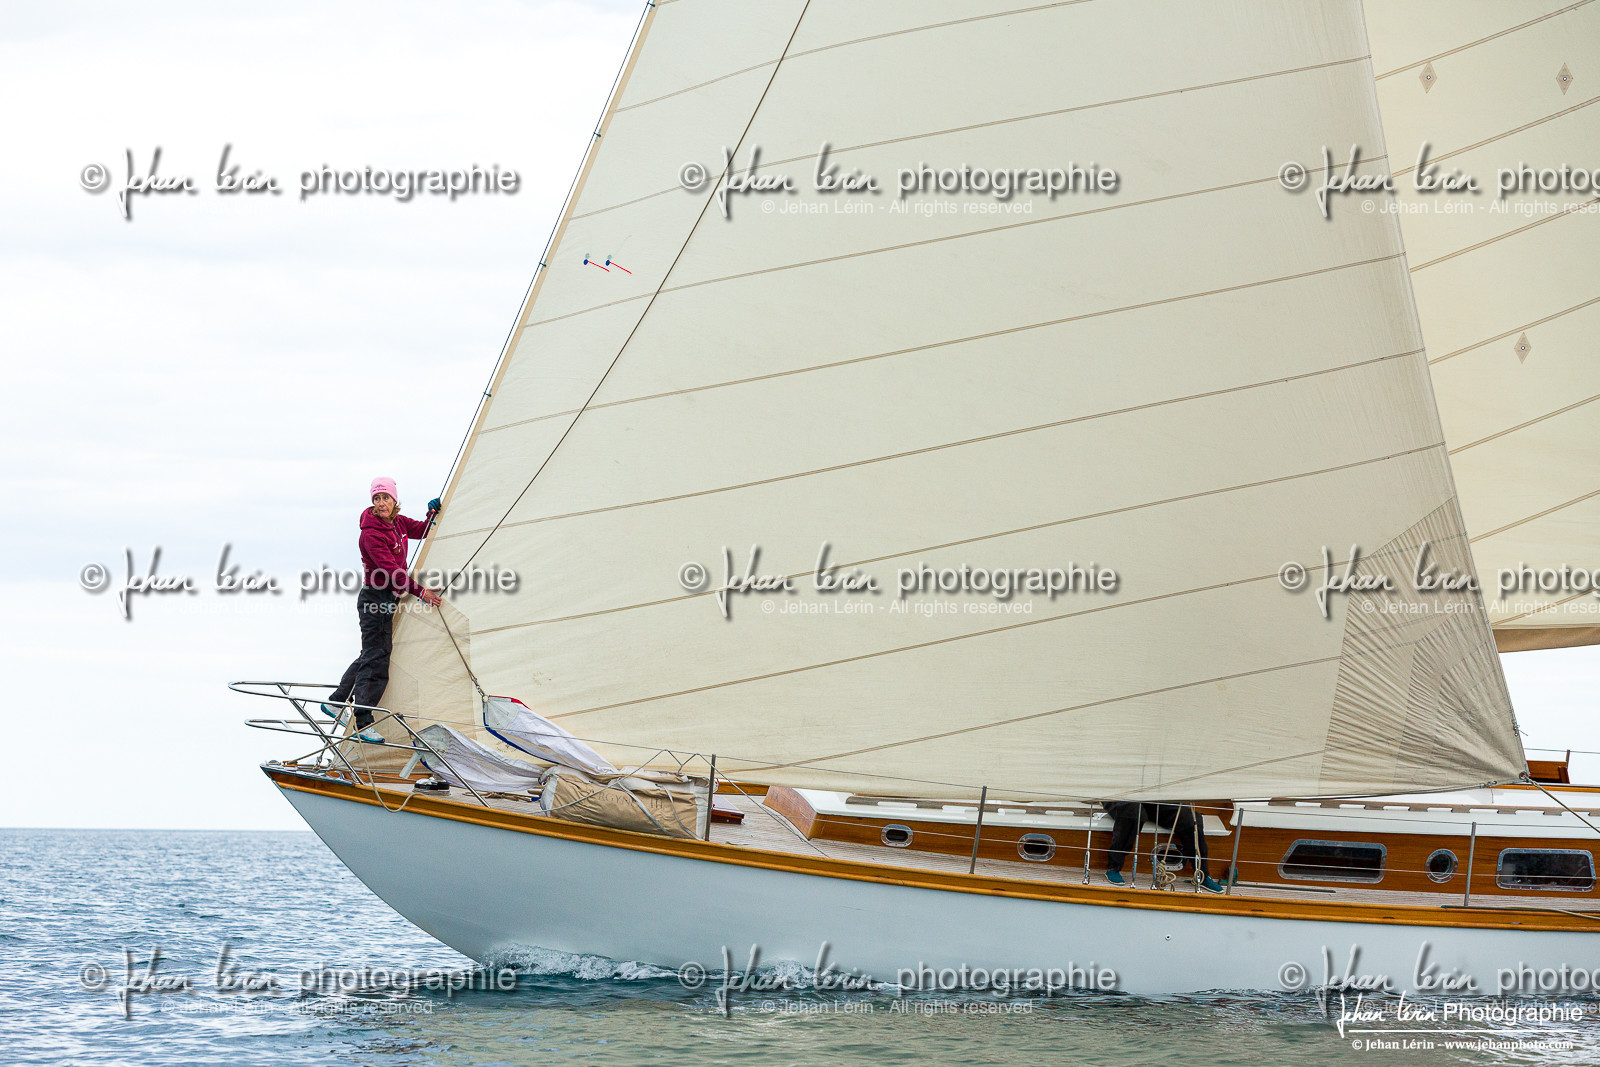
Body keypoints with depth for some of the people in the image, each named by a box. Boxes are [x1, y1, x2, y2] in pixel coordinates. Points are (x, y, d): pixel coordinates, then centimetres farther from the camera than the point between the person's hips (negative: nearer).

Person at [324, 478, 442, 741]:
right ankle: (363, 723, -6)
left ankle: (335, 701, 31)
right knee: (376, 661, -8)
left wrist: (434, 512, 1)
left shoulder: (397, 523, 6)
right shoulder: (371, 533, -20)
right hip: (375, 600, -9)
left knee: (371, 656, 19)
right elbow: (391, 569, -25)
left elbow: (422, 530, 22)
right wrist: (420, 592, -26)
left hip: (388, 599, 9)